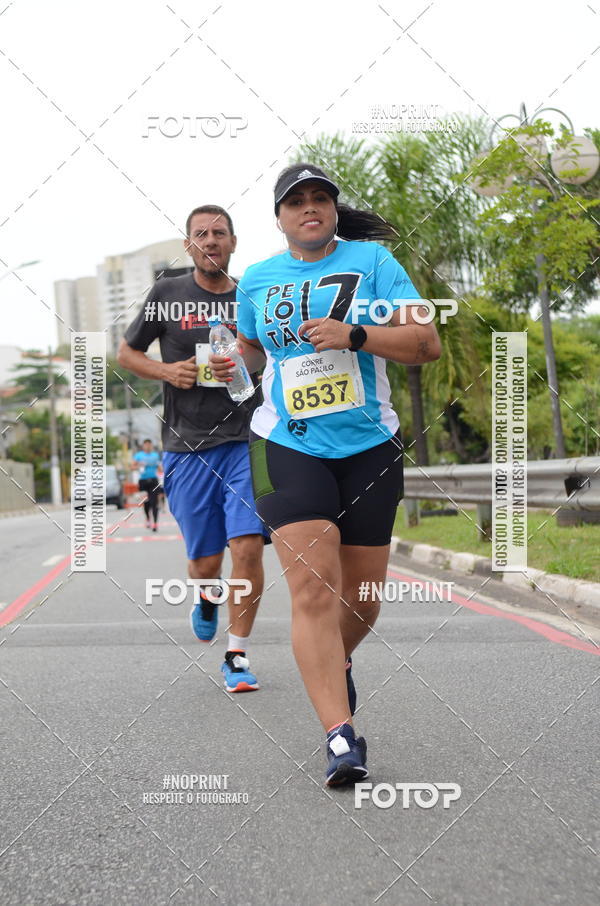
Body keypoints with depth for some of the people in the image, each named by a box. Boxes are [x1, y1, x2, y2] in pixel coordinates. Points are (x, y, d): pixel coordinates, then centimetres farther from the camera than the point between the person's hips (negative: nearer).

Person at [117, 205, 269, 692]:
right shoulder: (167, 294, 5)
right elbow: (127, 352, 14)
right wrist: (167, 371, -5)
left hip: (245, 439, 0)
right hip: (187, 446, 0)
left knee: (248, 547, -12)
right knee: (205, 561, 4)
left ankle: (237, 655, 3)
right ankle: (208, 599, 42)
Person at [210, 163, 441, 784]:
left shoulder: (371, 260, 2)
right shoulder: (257, 280, 10)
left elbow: (426, 342, -6)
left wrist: (353, 335, -20)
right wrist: (233, 367, 4)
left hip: (369, 447, 1)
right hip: (287, 448, 0)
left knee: (361, 594, 9)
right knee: (313, 589, -18)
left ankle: (338, 664, 44)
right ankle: (340, 737, -20)